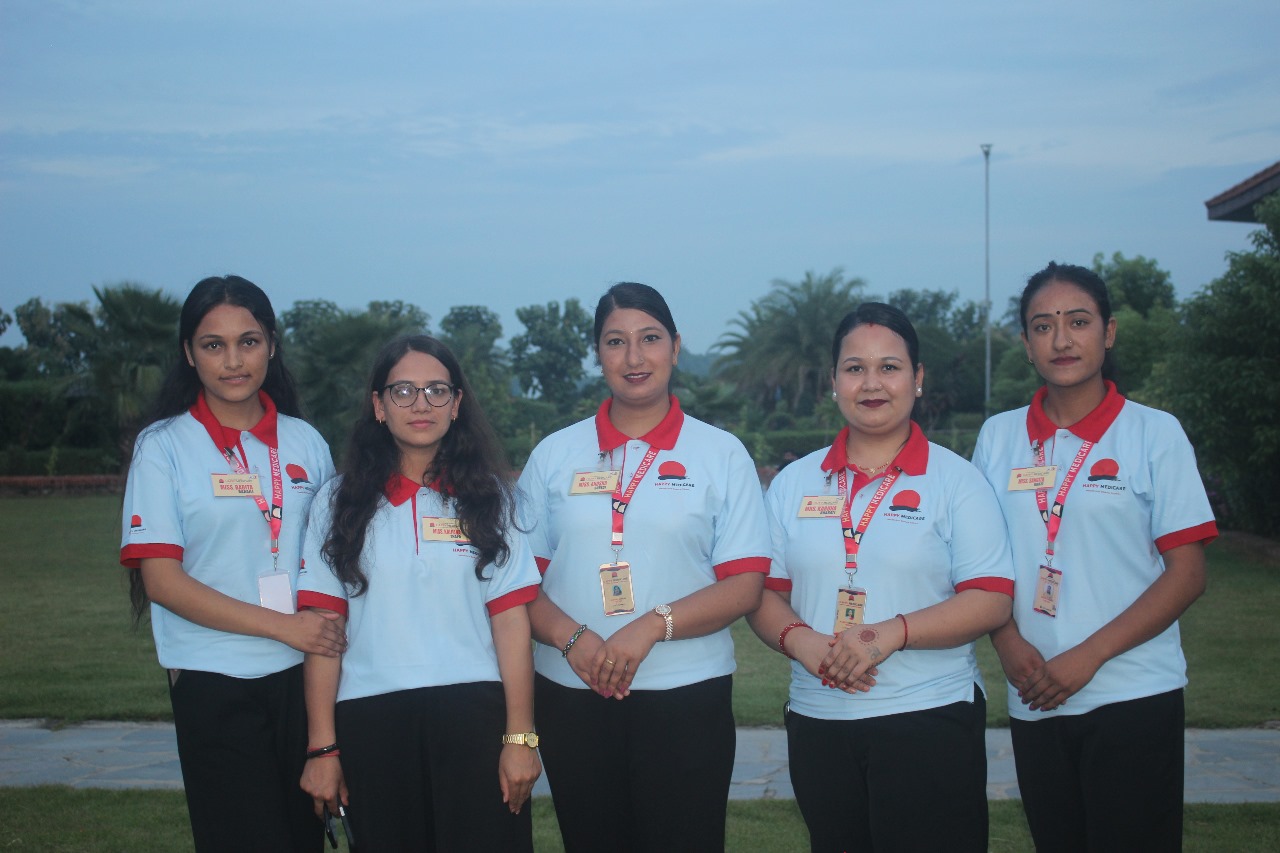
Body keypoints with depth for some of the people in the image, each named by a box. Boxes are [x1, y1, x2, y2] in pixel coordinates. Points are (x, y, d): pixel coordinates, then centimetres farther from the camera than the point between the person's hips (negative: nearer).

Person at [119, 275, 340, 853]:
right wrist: (282, 625, -17)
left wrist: (336, 640, -4)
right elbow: (161, 580, -9)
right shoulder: (164, 446, -3)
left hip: (303, 674, 4)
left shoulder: (305, 442, 7)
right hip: (216, 683, -4)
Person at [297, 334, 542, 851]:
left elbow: (511, 621, 1)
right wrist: (322, 748, -2)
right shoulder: (341, 501, 7)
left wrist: (520, 736, -6)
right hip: (370, 720, 1)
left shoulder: (487, 496, 6)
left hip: (472, 714, 0)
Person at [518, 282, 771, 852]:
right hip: (572, 694, 2)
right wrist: (572, 637, -14)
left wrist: (653, 625, -17)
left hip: (686, 698, -2)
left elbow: (744, 586, -3)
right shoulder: (553, 456, 9)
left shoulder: (721, 454, 3)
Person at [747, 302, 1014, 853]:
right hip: (817, 721, 4)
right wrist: (799, 639, -13)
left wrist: (892, 633, -20)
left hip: (930, 720, -3)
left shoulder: (955, 479, -1)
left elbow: (992, 600, -8)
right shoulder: (794, 482, 11)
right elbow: (763, 592, 9)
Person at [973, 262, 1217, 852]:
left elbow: (1187, 573, -5)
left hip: (1133, 698, -3)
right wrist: (1008, 642, -8)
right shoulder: (998, 437, 7)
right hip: (1034, 700, 3)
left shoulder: (1154, 433, -3)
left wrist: (1088, 656, -14)